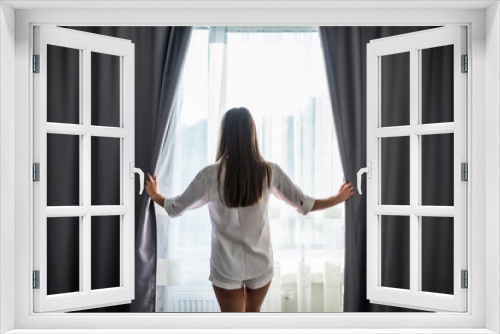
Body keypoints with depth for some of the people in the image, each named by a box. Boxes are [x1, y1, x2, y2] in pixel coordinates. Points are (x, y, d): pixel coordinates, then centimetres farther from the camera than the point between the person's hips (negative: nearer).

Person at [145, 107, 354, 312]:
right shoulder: (270, 172, -11)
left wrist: (154, 195, 17)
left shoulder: (211, 175, -17)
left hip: (226, 267, -2)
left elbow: (176, 207, -4)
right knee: (253, 315, 26)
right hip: (261, 264, 2)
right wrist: (339, 198, 15)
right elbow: (304, 205, -1)